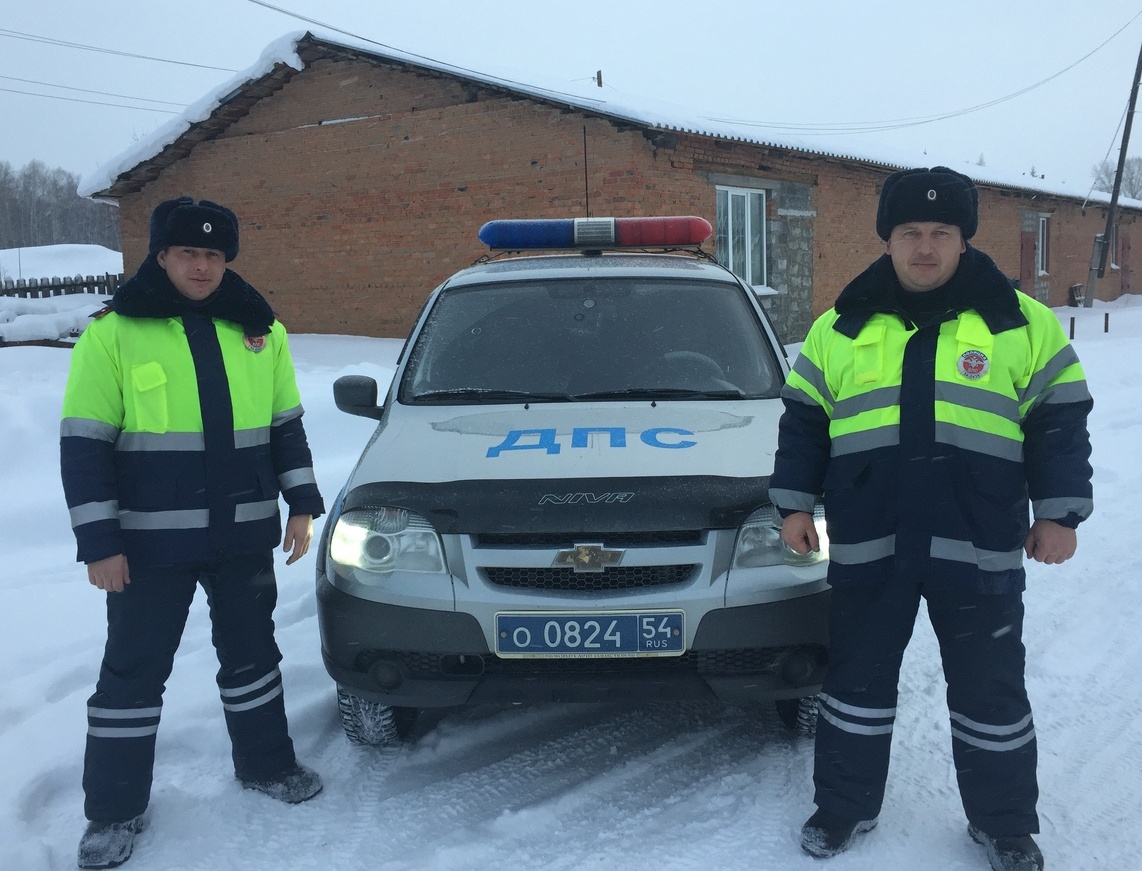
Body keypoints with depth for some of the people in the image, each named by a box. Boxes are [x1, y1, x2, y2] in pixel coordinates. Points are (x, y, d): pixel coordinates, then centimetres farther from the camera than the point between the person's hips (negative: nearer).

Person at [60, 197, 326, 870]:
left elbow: (287, 428, 13)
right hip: (150, 541, -3)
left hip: (244, 535, 4)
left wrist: (303, 505, 6)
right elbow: (84, 447, -8)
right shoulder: (113, 334, -7)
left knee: (252, 653, 17)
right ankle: (114, 811, 23)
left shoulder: (260, 332, 6)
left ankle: (266, 764, 37)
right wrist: (99, 541, -11)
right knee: (134, 670, 7)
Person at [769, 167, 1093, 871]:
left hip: (980, 548, -1)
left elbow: (1060, 423, 5)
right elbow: (804, 422, 10)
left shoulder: (1023, 324, 2)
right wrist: (794, 503, 6)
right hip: (866, 544, 1)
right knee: (857, 682, 12)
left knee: (991, 690, 12)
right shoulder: (841, 328, 6)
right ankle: (846, 806, 30)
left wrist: (1058, 512, 0)